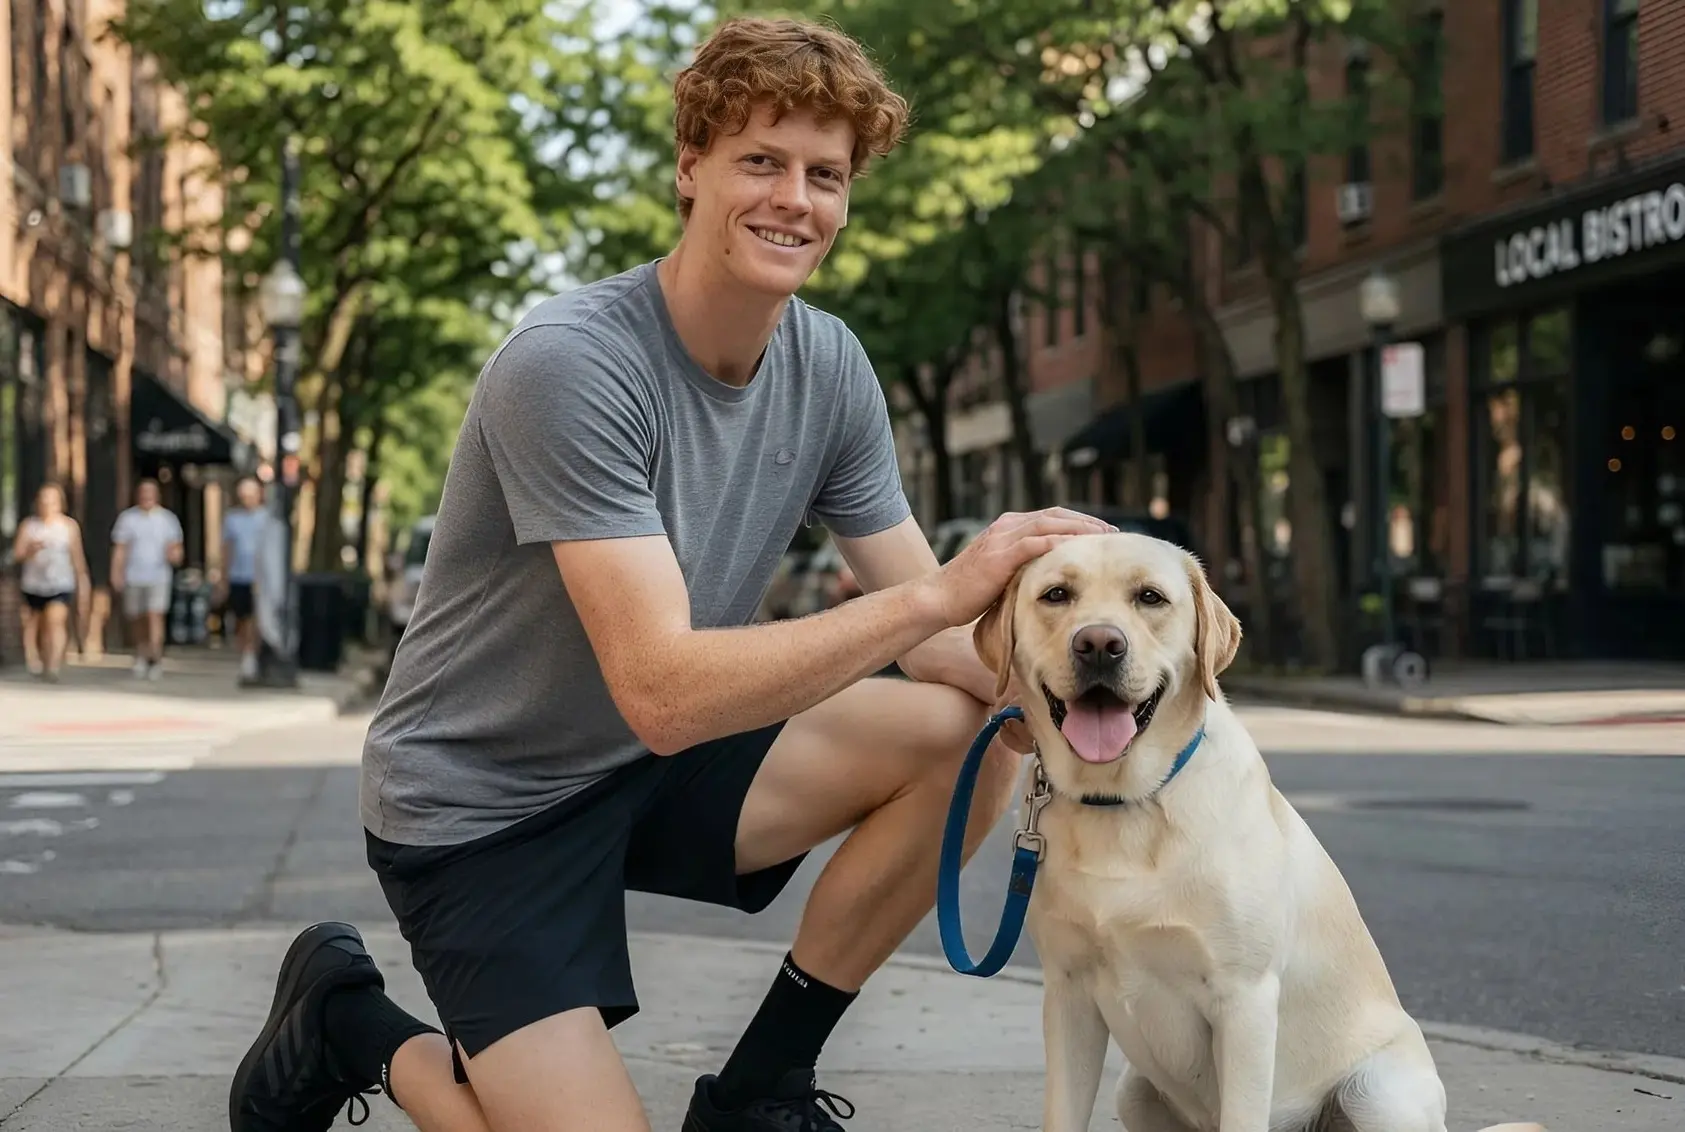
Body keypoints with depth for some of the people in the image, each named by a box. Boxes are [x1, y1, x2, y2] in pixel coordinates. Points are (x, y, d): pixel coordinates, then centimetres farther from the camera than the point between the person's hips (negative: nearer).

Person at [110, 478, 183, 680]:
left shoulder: (167, 518, 6)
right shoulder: (127, 518, 7)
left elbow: (176, 547, 8)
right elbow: (120, 549, 6)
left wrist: (174, 554, -16)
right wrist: (116, 573, -4)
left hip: (158, 576, -2)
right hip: (133, 577, 2)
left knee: (155, 616, -14)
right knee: (136, 618, 8)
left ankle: (156, 657, -15)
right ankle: (141, 655, 24)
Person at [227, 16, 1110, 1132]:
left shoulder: (830, 369, -4)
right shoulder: (569, 364, -26)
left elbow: (928, 628, -1)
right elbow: (662, 690, -33)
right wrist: (939, 591, -37)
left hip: (662, 767, 7)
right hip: (482, 805, -7)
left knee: (972, 731, -11)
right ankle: (350, 1023, 10)